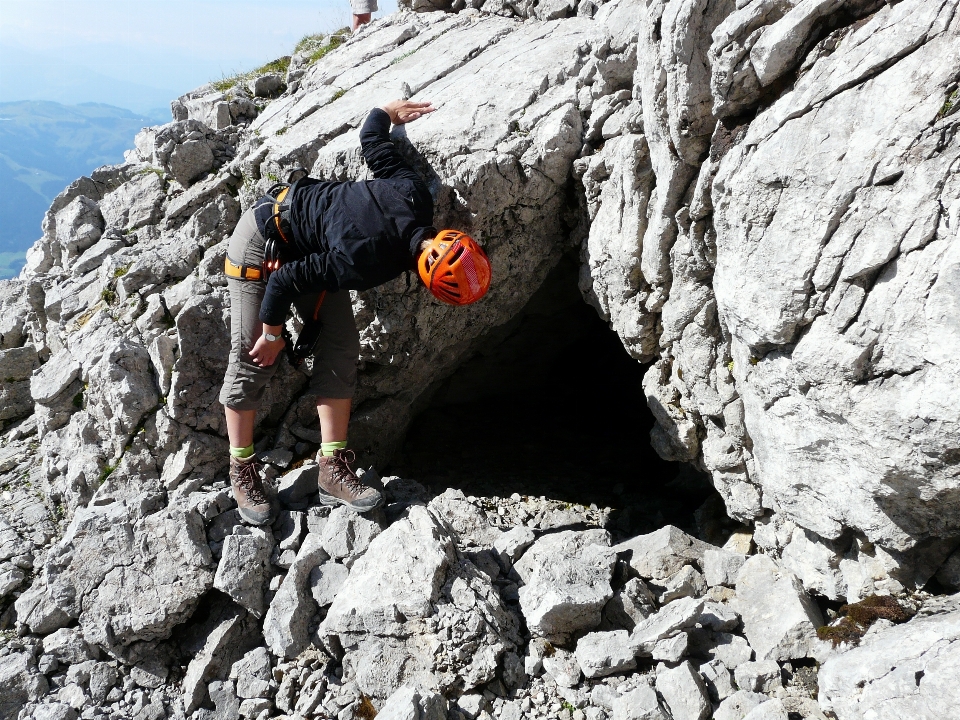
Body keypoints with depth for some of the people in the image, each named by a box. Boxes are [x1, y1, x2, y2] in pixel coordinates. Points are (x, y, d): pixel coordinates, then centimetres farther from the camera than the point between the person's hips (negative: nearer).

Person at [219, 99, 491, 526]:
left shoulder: (413, 193, -21)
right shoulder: (367, 263, -37)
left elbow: (371, 139, -5)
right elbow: (287, 281, -28)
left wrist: (388, 112, 16)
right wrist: (273, 333, -13)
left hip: (302, 245, 8)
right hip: (262, 243, -8)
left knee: (340, 345, -3)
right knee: (253, 358, -7)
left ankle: (333, 469, 1)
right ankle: (242, 472, 10)